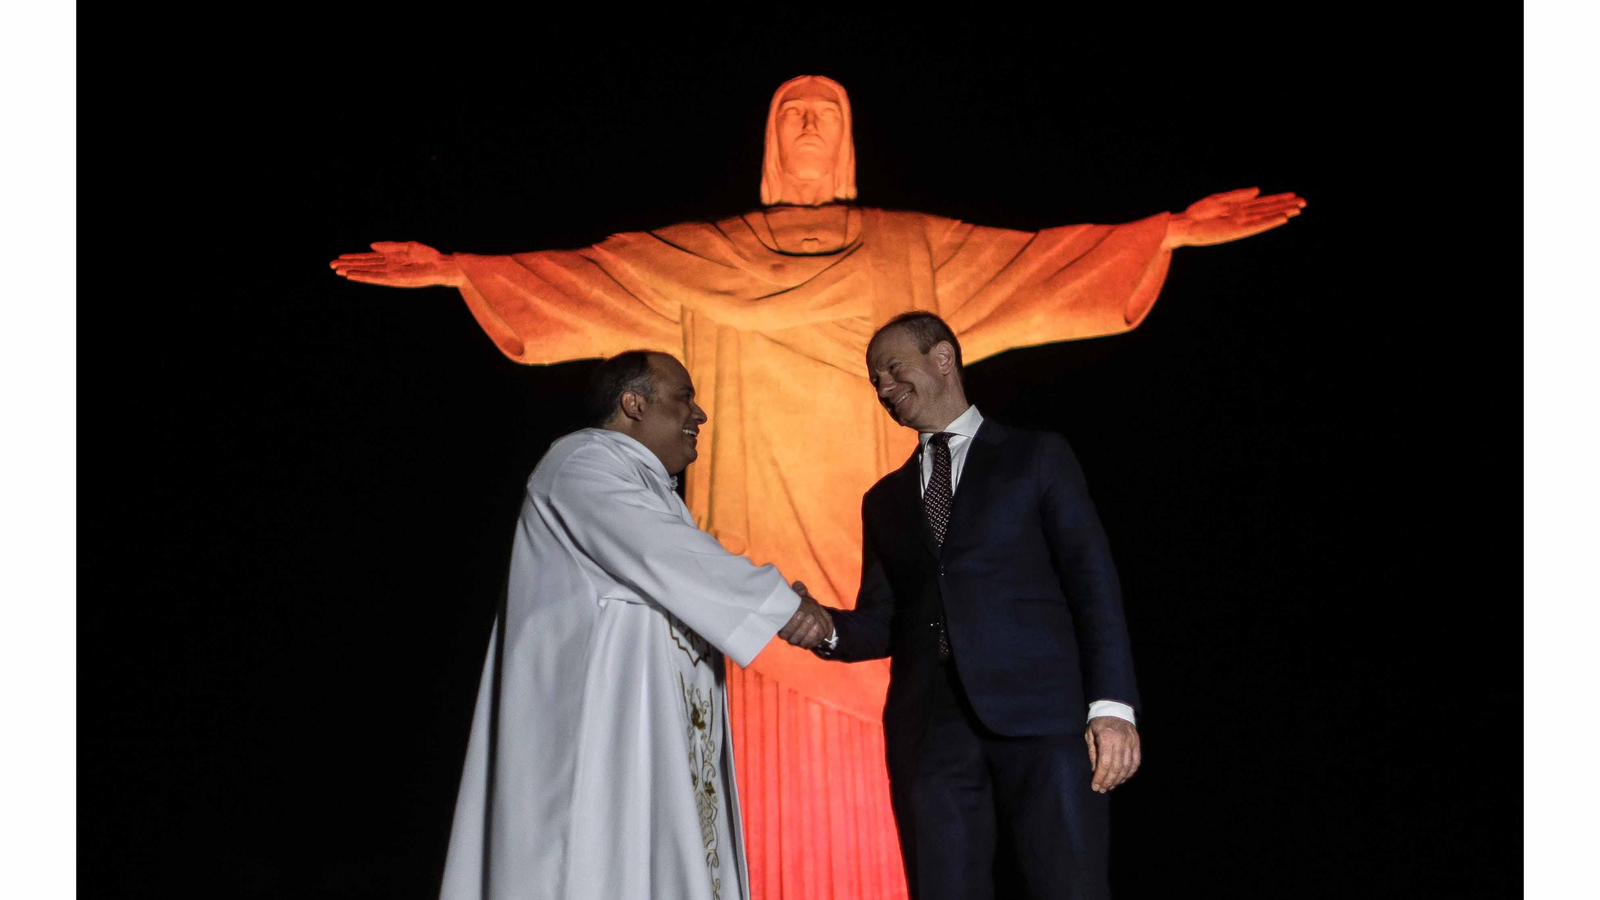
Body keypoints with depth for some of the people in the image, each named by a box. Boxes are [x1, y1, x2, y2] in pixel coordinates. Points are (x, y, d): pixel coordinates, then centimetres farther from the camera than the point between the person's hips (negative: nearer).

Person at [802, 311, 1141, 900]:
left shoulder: (1037, 456, 11)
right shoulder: (885, 500, 23)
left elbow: (1092, 582, 2)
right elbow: (882, 623, 19)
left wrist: (1112, 704, -10)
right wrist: (825, 627, -5)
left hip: (1040, 718, -3)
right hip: (931, 734, 4)